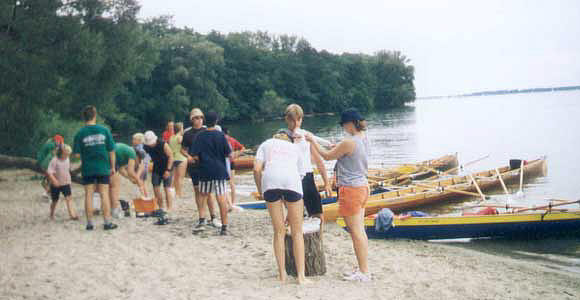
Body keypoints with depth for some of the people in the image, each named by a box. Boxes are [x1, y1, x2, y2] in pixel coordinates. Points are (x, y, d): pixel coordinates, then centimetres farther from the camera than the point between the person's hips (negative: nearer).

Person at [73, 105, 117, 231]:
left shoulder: (80, 133, -5)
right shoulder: (104, 130, -2)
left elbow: (77, 153, -6)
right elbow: (111, 150, 0)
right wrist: (112, 166, 9)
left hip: (87, 169, 0)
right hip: (103, 168, 0)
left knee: (88, 195, 6)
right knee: (104, 194, 5)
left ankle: (90, 223, 7)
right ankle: (107, 222, 4)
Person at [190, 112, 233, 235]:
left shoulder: (200, 136, -2)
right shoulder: (221, 135, -4)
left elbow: (195, 156, -4)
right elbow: (229, 154, -5)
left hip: (205, 171, 1)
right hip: (220, 170, -1)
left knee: (203, 197, 18)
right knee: (222, 199, -4)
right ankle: (224, 227, -6)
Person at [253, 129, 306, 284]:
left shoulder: (266, 144, 29)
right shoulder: (295, 148, 32)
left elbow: (257, 169, 11)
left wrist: (260, 190, 24)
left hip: (270, 180, 0)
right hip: (291, 181, 0)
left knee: (279, 232, 11)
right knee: (297, 232, 8)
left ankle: (282, 274, 15)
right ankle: (300, 275, 6)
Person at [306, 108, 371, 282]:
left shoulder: (349, 142, -20)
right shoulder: (363, 139, 6)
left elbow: (327, 156, -7)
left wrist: (313, 140, 5)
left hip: (351, 189, -9)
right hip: (362, 187, 9)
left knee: (356, 233, -2)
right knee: (360, 232, 15)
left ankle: (364, 272, 3)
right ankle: (364, 269, 21)